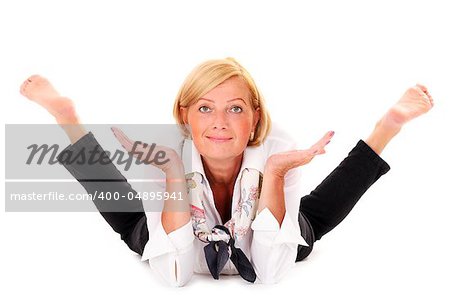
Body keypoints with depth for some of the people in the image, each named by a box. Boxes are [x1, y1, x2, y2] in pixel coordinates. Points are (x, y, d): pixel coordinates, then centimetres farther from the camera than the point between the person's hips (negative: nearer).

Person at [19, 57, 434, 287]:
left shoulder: (278, 151, -33)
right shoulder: (170, 155, -32)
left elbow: (271, 273, -35)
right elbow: (174, 276, -35)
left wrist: (274, 174, -43)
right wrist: (174, 177, -43)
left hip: (267, 249, 0)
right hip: (181, 251, 0)